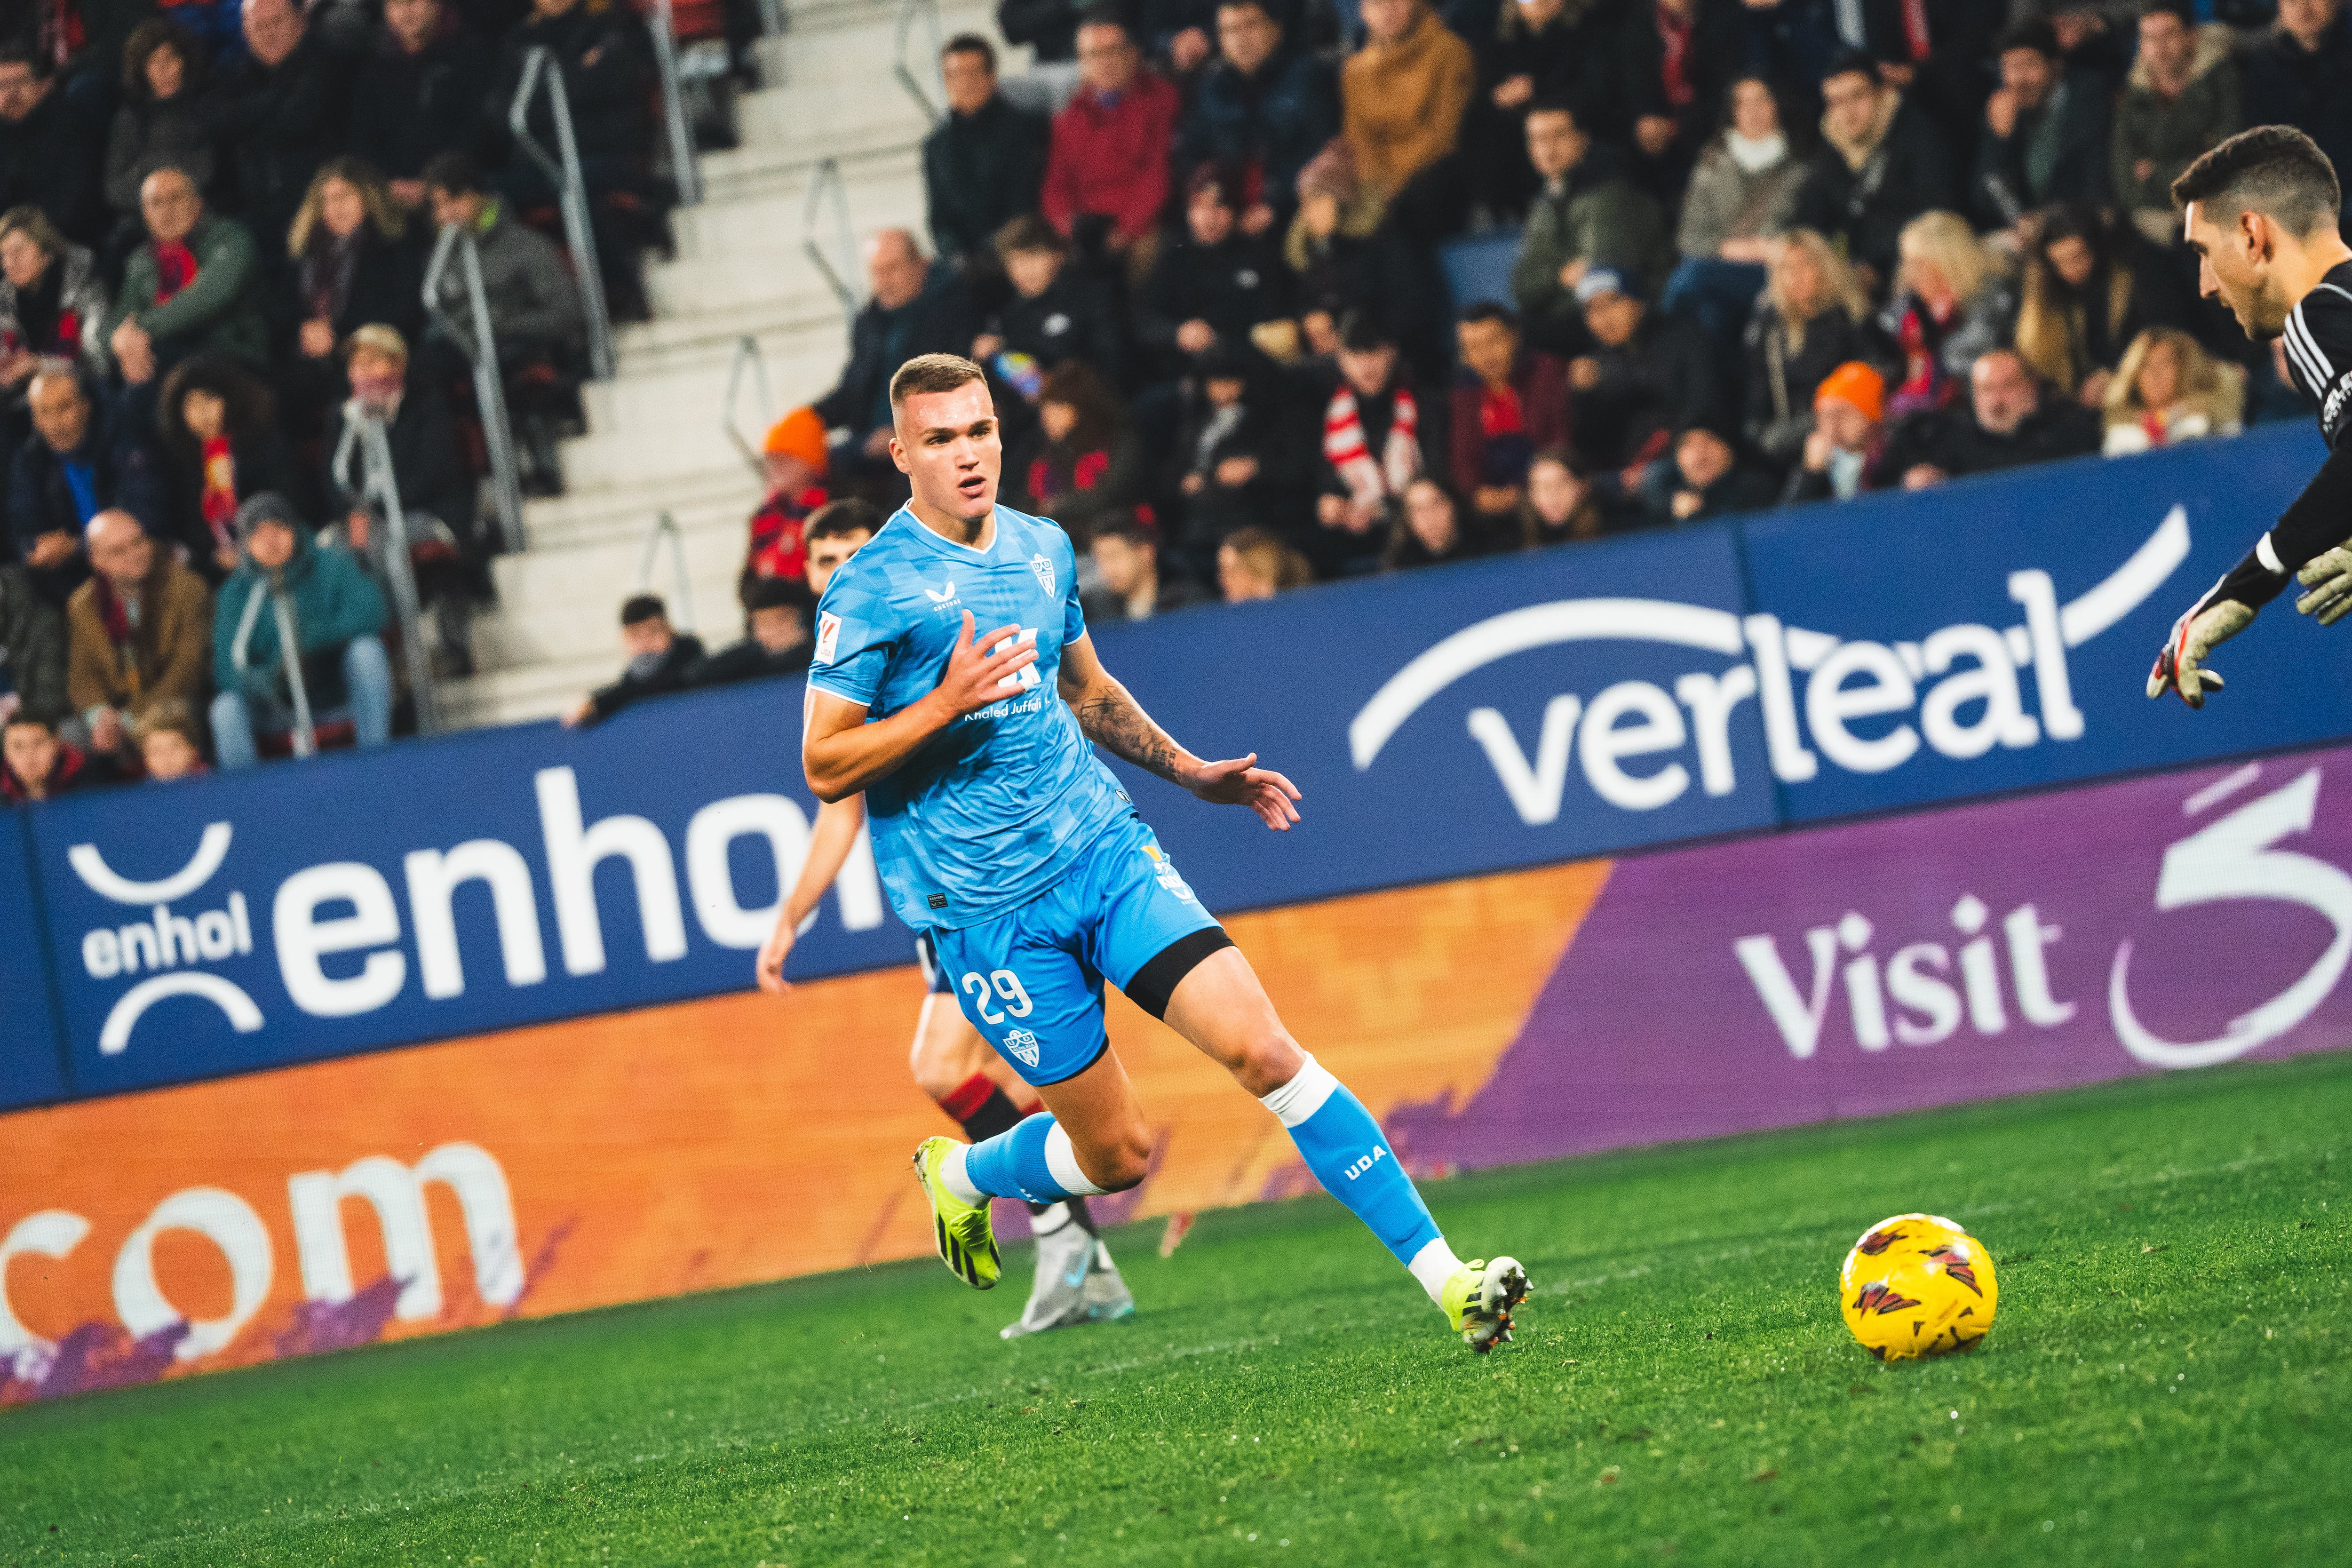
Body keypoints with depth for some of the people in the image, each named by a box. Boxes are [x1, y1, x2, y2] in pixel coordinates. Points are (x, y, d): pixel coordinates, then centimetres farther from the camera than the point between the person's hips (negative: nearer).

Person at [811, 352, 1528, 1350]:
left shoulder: (1043, 549, 9)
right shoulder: (870, 592, -11)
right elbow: (824, 769, -11)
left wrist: (1189, 772, 22)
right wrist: (945, 705, -24)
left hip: (1106, 852, 4)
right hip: (986, 908, -4)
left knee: (1263, 1050, -13)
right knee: (1119, 1154, 0)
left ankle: (1443, 1275, -13)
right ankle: (960, 1175, 33)